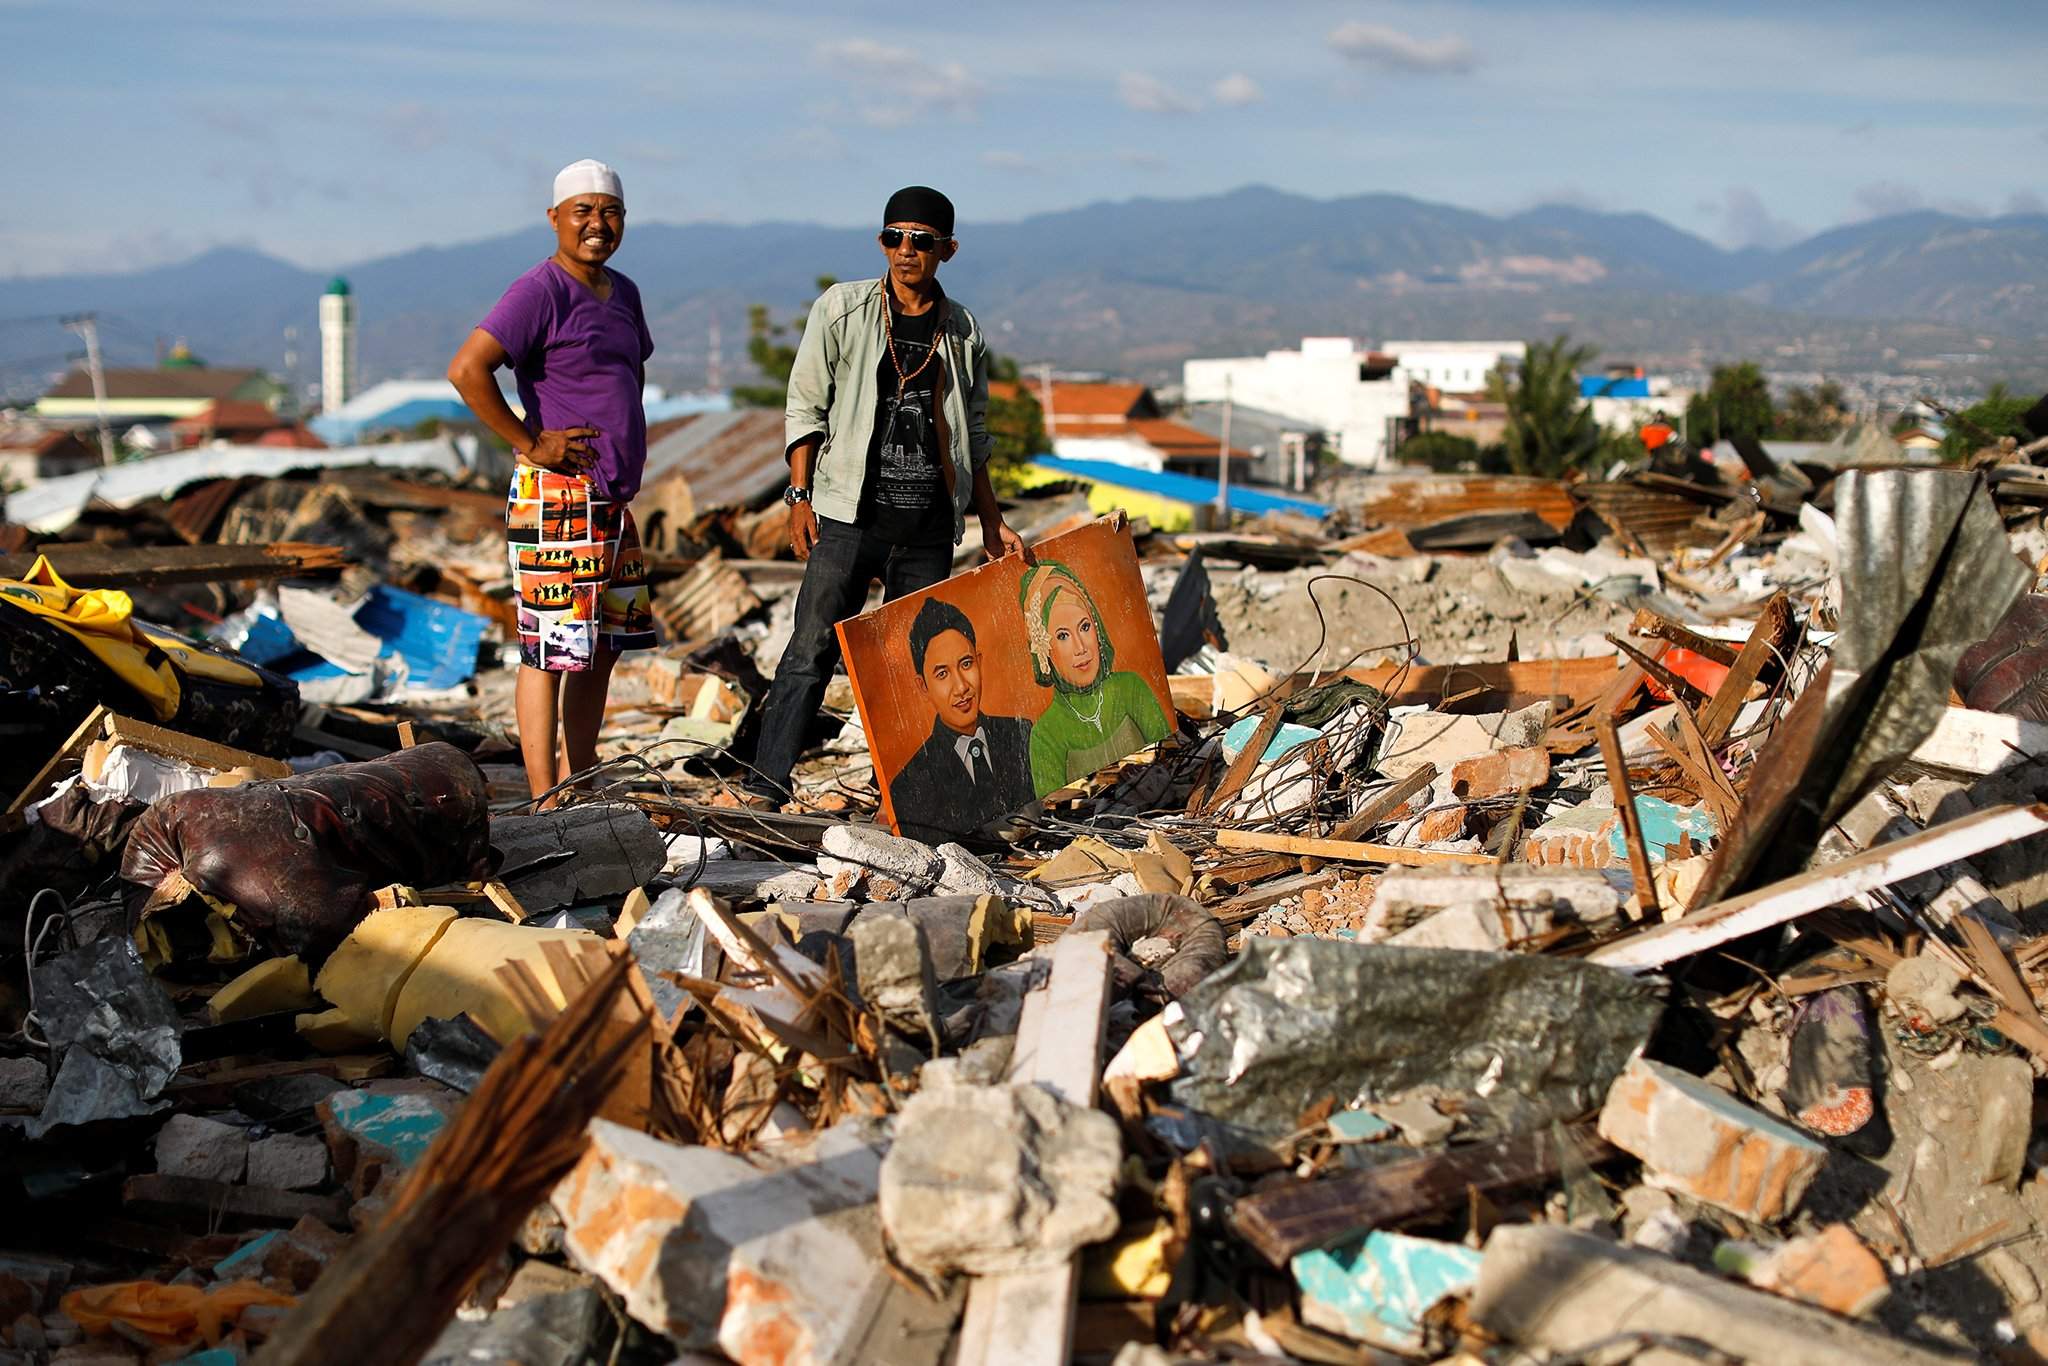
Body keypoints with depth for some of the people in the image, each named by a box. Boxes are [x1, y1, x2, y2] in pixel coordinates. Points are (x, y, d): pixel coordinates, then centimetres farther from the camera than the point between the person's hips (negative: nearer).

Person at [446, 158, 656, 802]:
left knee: (605, 644, 13)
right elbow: (466, 369, -22)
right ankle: (544, 801, 0)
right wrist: (529, 443, -17)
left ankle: (579, 780, 23)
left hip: (613, 501, 9)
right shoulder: (541, 291, -12)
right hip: (555, 500, -9)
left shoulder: (623, 293, 14)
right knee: (551, 648, -5)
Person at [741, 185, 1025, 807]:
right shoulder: (841, 309, 3)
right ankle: (766, 784, 0)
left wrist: (991, 523, 15)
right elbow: (805, 406, 3)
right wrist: (799, 496, -6)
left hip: (930, 531, 3)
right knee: (811, 650, -5)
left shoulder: (965, 333, 11)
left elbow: (974, 436, 18)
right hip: (850, 516, -3)